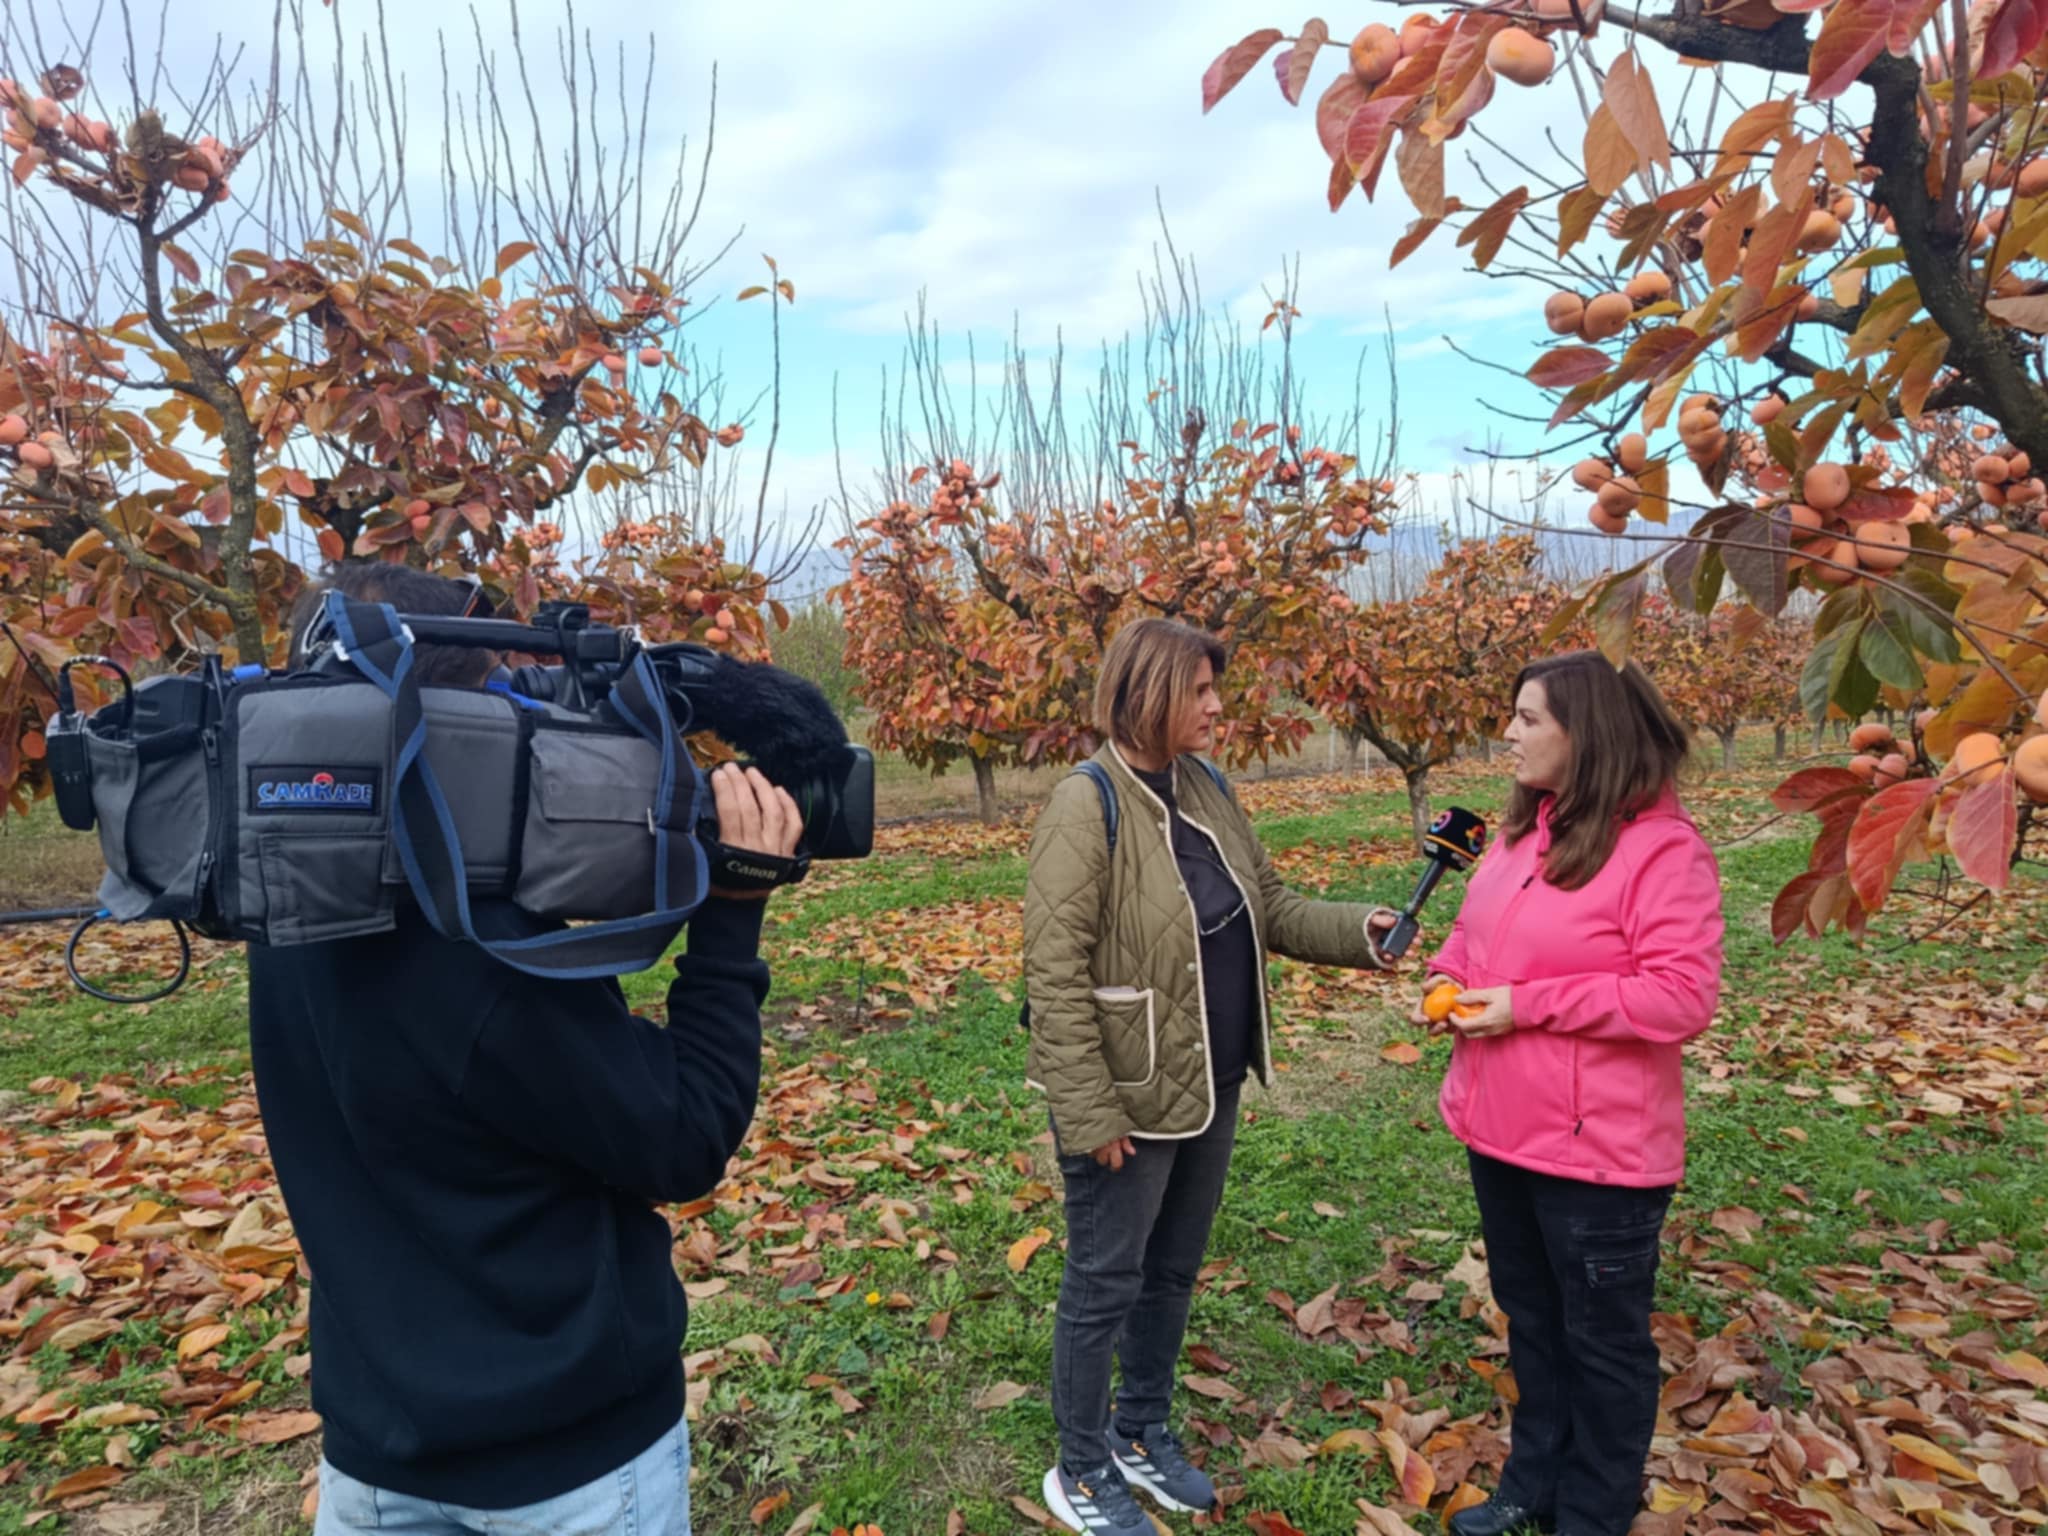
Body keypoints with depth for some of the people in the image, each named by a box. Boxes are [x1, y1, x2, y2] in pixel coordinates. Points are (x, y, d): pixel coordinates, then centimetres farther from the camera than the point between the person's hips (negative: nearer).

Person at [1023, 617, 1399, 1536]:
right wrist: (1088, 1112, -21)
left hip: (1212, 1086, 8)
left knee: (1173, 1272, 23)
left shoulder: (1208, 789, 3)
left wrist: (1357, 930, -6)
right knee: (1105, 1285, 11)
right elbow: (1053, 975, -22)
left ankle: (1145, 1434, 45)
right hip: (1129, 1099, -7)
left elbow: (1271, 911, 10)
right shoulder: (1086, 807, -21)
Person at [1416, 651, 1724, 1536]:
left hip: (1599, 1147, -7)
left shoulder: (1664, 848, -19)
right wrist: (1449, 974, -4)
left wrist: (1529, 1005, -23)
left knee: (1602, 1337, 14)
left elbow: (1682, 998, -23)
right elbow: (1476, 928, 17)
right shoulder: (1524, 828, 5)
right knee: (1530, 1315, 24)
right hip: (1499, 1126, 8)